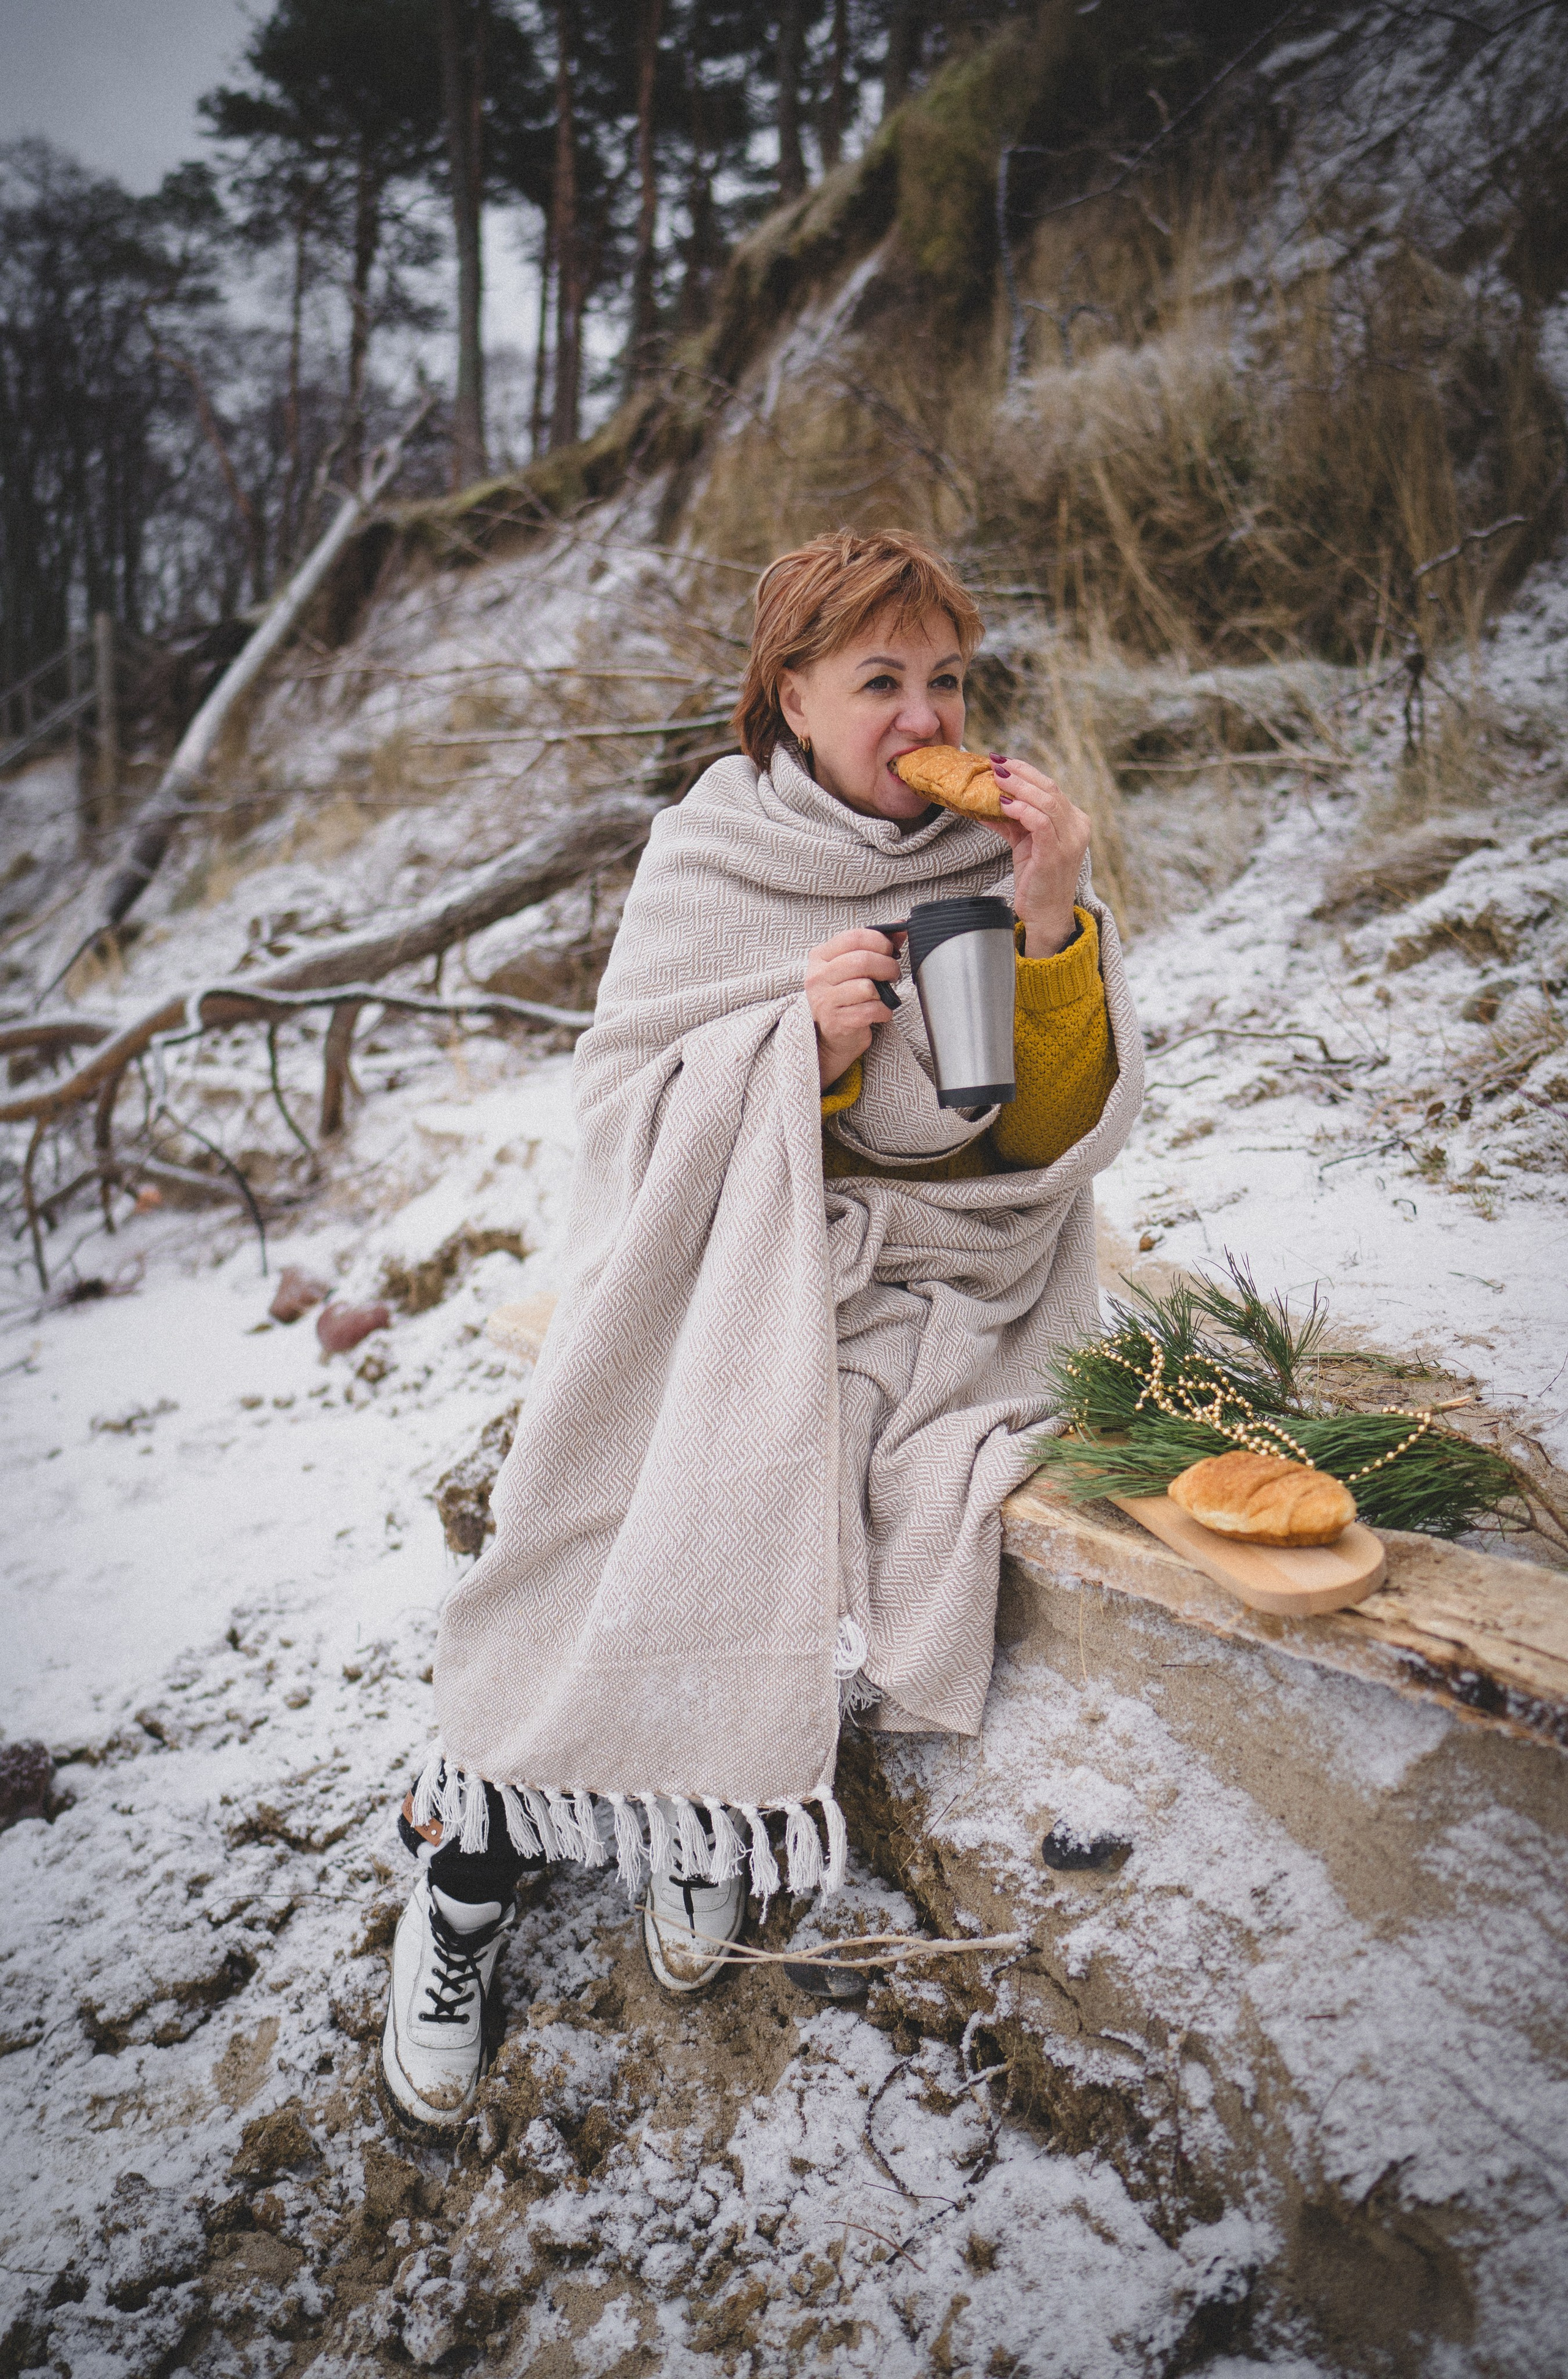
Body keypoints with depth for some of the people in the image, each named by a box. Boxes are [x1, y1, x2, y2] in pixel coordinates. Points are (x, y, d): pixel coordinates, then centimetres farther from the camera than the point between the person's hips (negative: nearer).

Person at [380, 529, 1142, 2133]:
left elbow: (1055, 1132, -3)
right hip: (753, 1259, 0)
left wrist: (1052, 932, -17)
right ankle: (482, 1834, 1)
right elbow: (624, 1117, -4)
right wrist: (795, 1050, -20)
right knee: (697, 1483, -24)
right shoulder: (709, 861, 1)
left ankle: (704, 1814, 4)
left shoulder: (1004, 849, 3)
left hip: (949, 1279, 1)